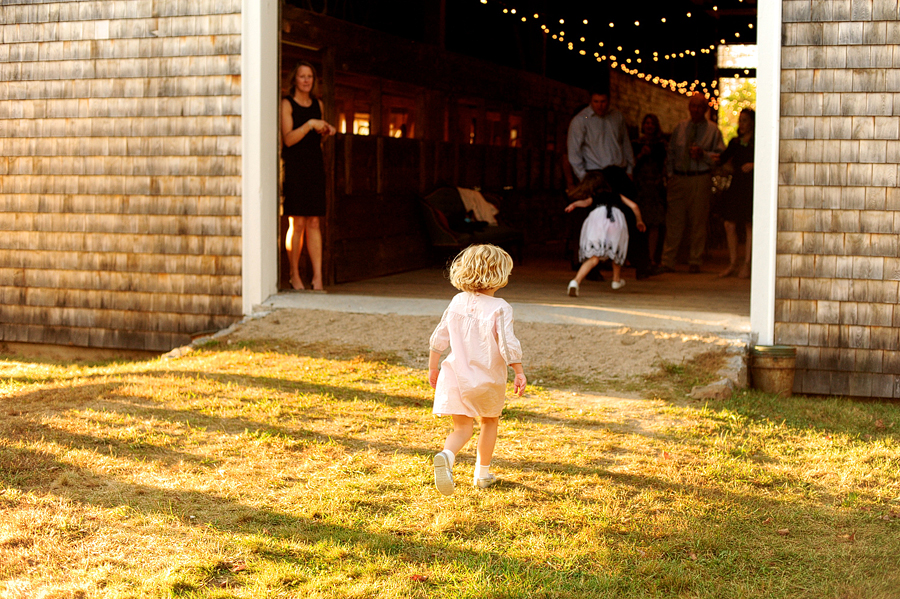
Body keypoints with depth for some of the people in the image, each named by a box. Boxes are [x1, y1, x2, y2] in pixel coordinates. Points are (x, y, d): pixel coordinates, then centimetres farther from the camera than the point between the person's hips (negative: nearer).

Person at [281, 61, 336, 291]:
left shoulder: (318, 104, 15)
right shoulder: (287, 104, -2)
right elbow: (288, 139, -11)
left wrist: (326, 132, 5)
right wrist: (309, 125, -20)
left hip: (315, 164, 4)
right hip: (294, 166, -4)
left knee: (314, 222, -1)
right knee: (297, 223, -4)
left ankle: (317, 276, -3)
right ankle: (294, 274, 8)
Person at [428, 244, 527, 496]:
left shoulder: (457, 302, 3)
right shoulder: (499, 308, -14)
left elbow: (439, 338, 8)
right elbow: (508, 345, -20)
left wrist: (432, 367, 19)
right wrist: (519, 372, -9)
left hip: (457, 377, 3)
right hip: (489, 379, -3)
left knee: (462, 428, 5)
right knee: (490, 422, 22)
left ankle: (446, 456, -27)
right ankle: (482, 473, 30)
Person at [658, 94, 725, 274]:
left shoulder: (713, 130, 4)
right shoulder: (680, 127, 14)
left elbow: (721, 156, 1)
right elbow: (671, 153, 18)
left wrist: (703, 155, -15)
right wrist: (670, 175, 8)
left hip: (701, 180, -2)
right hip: (678, 178, 2)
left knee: (699, 222, 0)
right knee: (674, 221, -1)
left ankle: (695, 263, 8)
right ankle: (667, 262, 2)